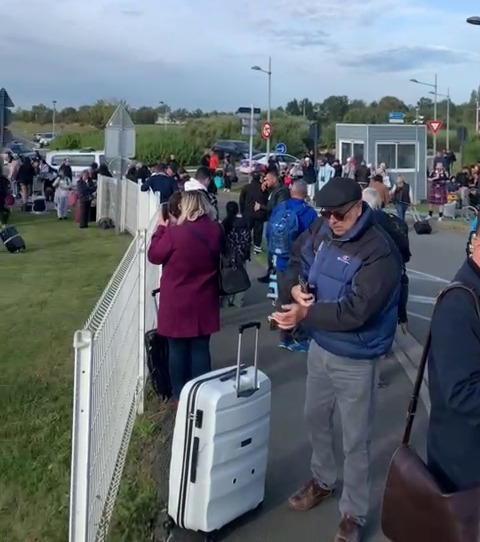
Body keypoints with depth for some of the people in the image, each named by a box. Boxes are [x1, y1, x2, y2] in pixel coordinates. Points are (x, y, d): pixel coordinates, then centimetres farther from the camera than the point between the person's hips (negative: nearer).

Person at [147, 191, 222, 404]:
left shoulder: (175, 233, -19)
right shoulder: (215, 230, -5)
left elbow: (154, 256, -5)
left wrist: (161, 228, 4)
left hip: (177, 302, -4)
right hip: (204, 301, 4)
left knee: (178, 348, 9)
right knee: (200, 348, 11)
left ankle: (180, 395, 19)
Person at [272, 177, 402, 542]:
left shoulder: (379, 251, -26)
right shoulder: (321, 230, -6)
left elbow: (355, 310, -32)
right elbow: (297, 260, 9)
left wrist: (306, 314, -36)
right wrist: (296, 286, -12)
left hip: (355, 360, -7)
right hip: (320, 347, 7)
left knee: (355, 441, 8)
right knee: (316, 417, 25)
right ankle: (323, 480, 51)